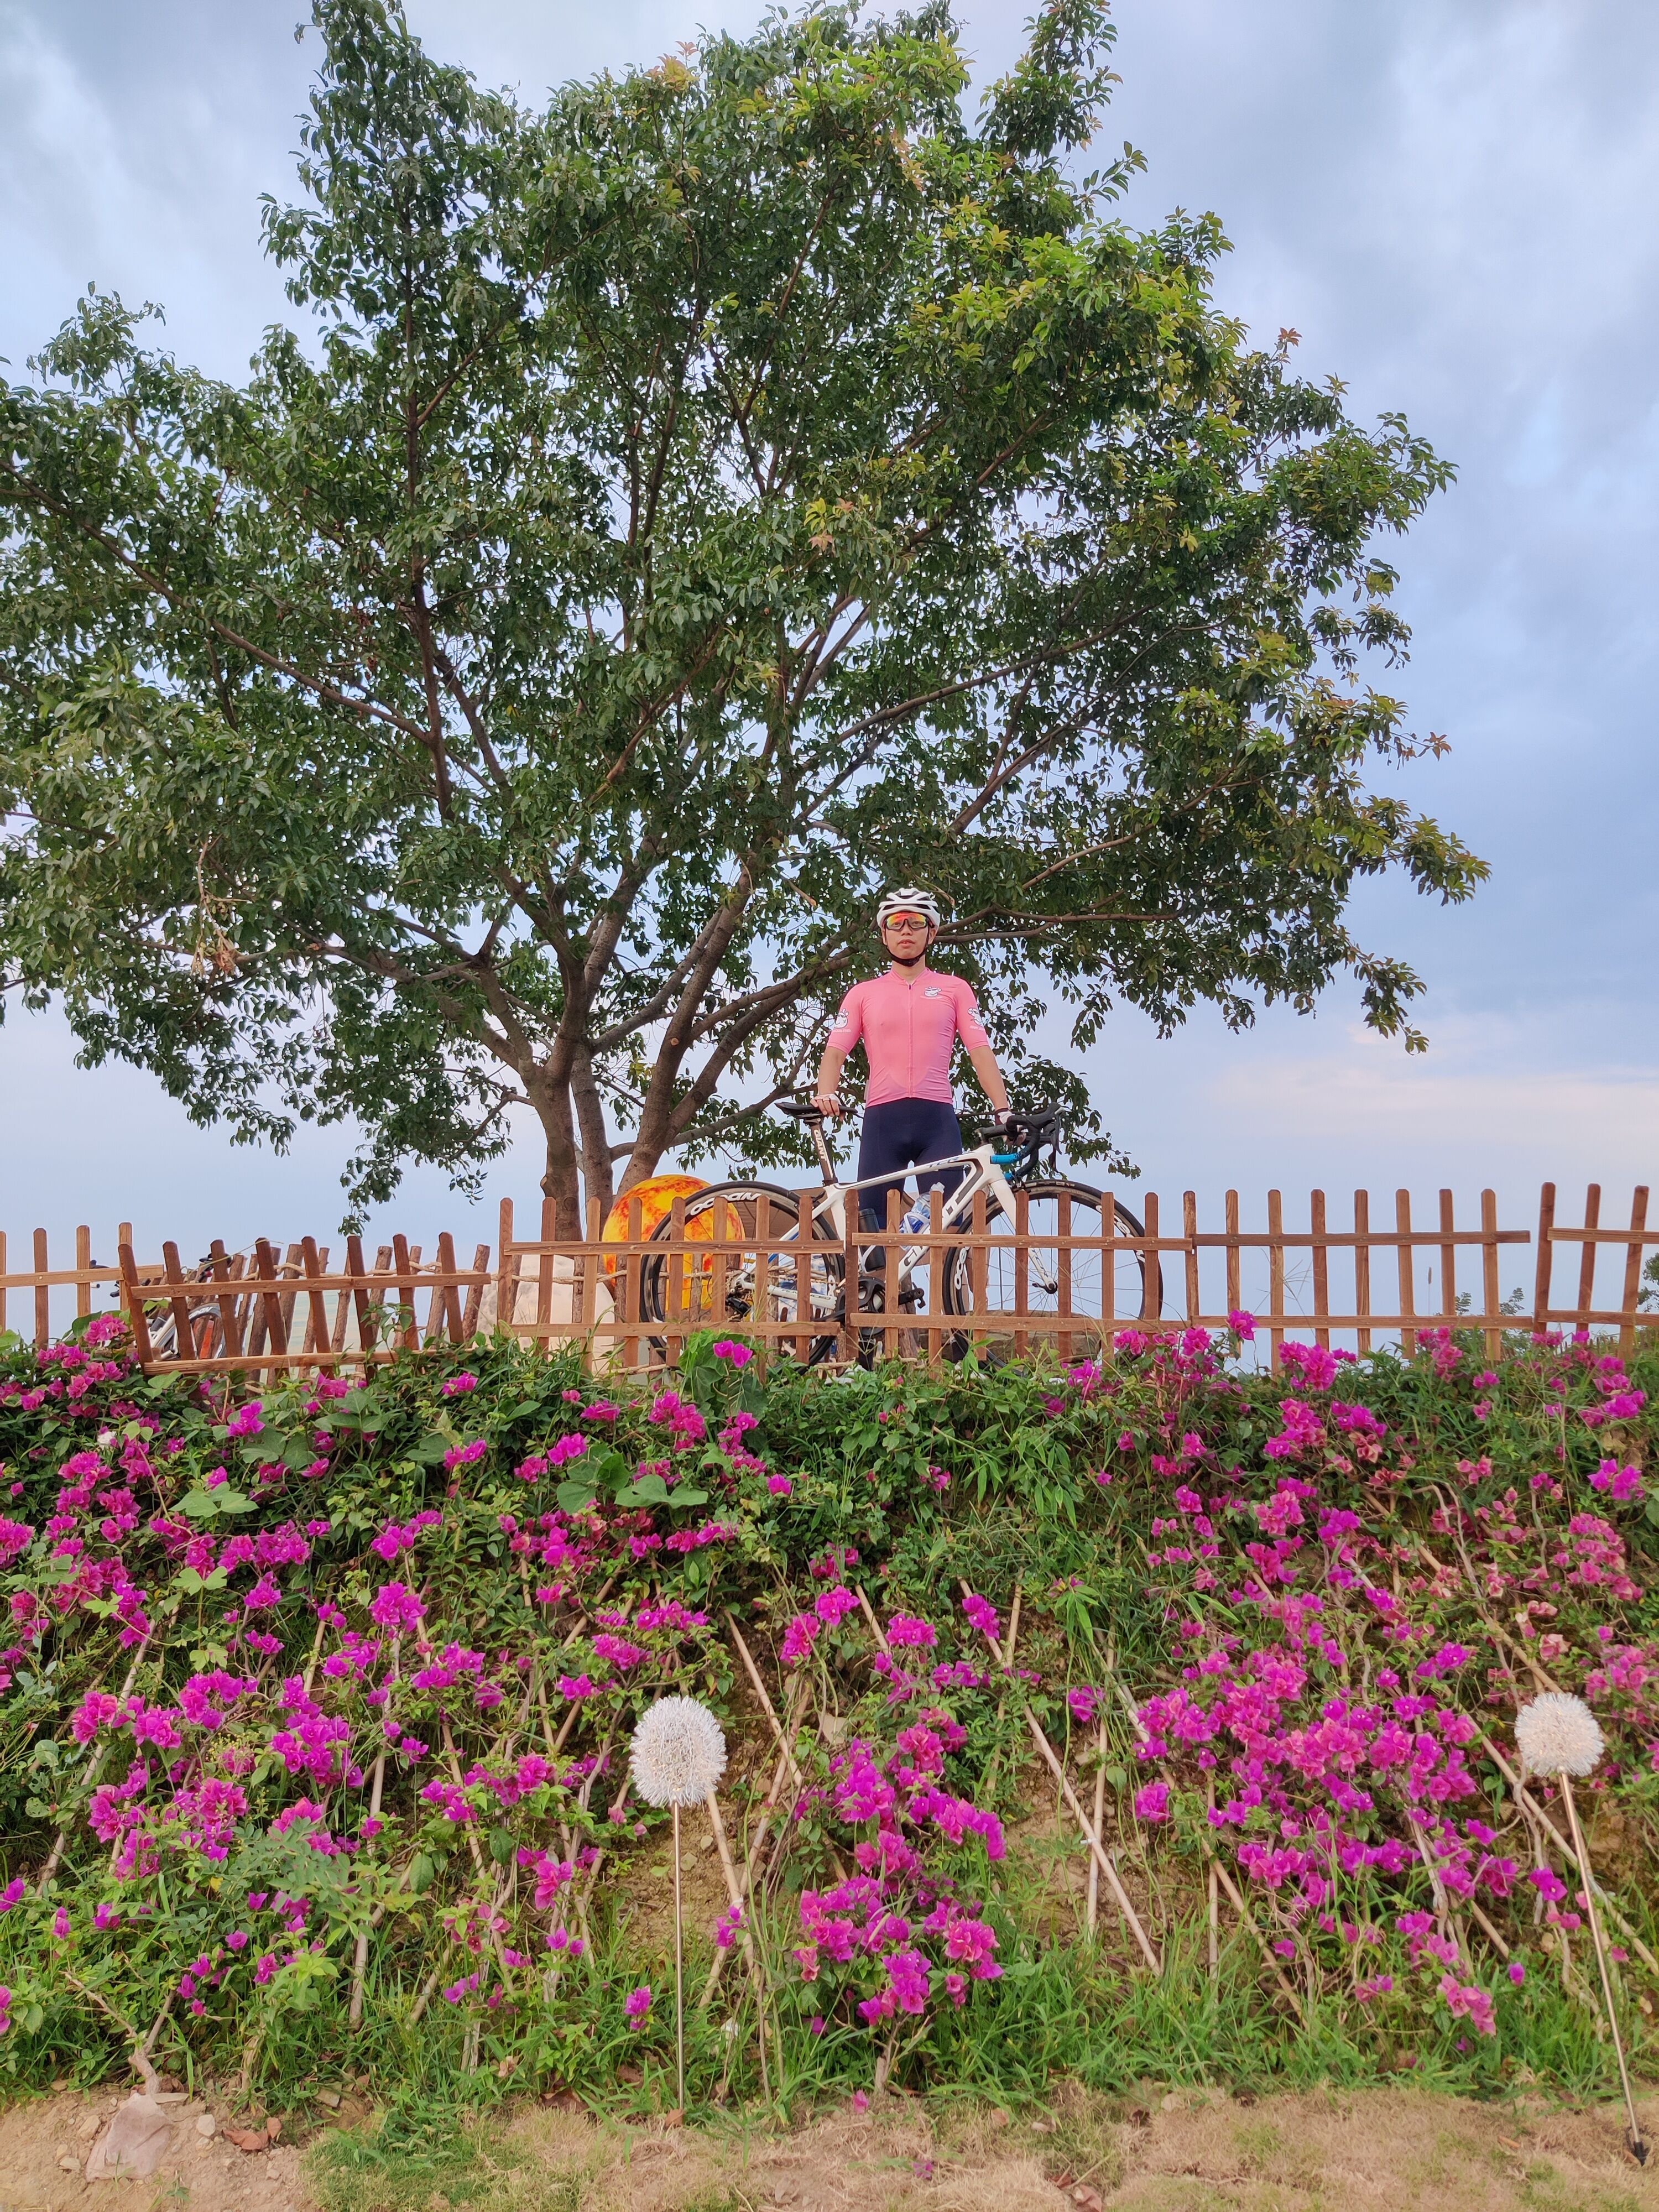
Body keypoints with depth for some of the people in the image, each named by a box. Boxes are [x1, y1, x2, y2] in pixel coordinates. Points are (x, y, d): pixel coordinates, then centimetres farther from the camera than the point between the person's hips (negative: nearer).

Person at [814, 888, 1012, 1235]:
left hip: (937, 1118, 0)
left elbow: (980, 1051, 5)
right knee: (872, 1224, 0)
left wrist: (1003, 1110, -9)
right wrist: (825, 1094, -15)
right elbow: (836, 1051, 6)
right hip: (882, 1118, 1)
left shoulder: (955, 989, 14)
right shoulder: (863, 994, 16)